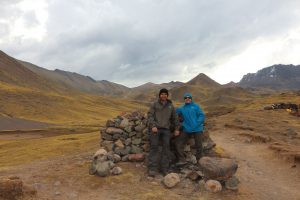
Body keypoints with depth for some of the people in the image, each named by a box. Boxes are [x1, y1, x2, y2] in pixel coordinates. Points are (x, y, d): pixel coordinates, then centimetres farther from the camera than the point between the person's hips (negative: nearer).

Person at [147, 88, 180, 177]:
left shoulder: (170, 106, 13)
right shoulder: (154, 105, 5)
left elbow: (174, 118, 20)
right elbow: (150, 116, -4)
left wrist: (177, 128, 14)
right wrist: (152, 126, -19)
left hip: (166, 130, 3)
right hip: (155, 129, -2)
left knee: (166, 148, -1)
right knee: (154, 147, -7)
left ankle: (164, 169, 7)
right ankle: (152, 169, -5)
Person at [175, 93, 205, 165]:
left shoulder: (196, 106, 4)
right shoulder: (181, 108, 11)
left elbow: (201, 116, -3)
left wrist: (196, 124, -15)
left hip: (197, 130, -2)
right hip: (186, 130, 3)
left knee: (199, 146, 2)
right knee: (178, 143, -5)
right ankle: (182, 160, 3)